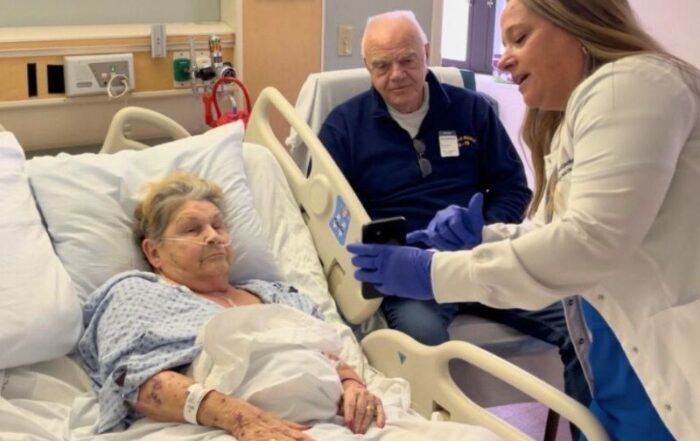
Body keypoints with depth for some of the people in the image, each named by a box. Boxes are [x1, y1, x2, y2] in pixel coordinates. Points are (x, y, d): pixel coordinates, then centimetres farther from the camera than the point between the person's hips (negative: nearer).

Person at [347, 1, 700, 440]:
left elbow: (591, 241, -25)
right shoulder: (571, 121, 17)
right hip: (631, 352, 9)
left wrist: (437, 273, -22)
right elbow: (556, 236, 19)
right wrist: (484, 235, -1)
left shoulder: (628, 83, -15)